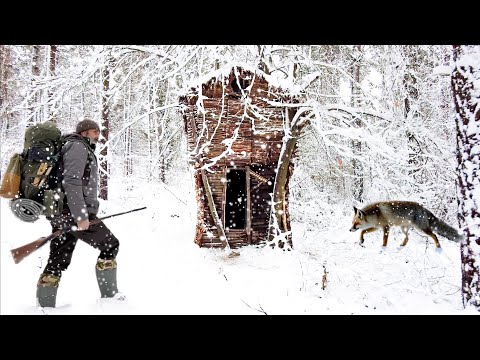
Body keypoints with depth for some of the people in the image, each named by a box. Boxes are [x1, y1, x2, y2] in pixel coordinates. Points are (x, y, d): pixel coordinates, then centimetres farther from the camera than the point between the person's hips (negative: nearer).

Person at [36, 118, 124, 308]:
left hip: (61, 214, 10)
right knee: (110, 245, 1)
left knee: (57, 261, 8)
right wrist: (81, 216, -24)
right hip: (74, 213, -10)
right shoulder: (78, 146, -6)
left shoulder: (75, 148, 26)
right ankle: (109, 294, 7)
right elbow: (71, 182, -19)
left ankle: (44, 306, 10)